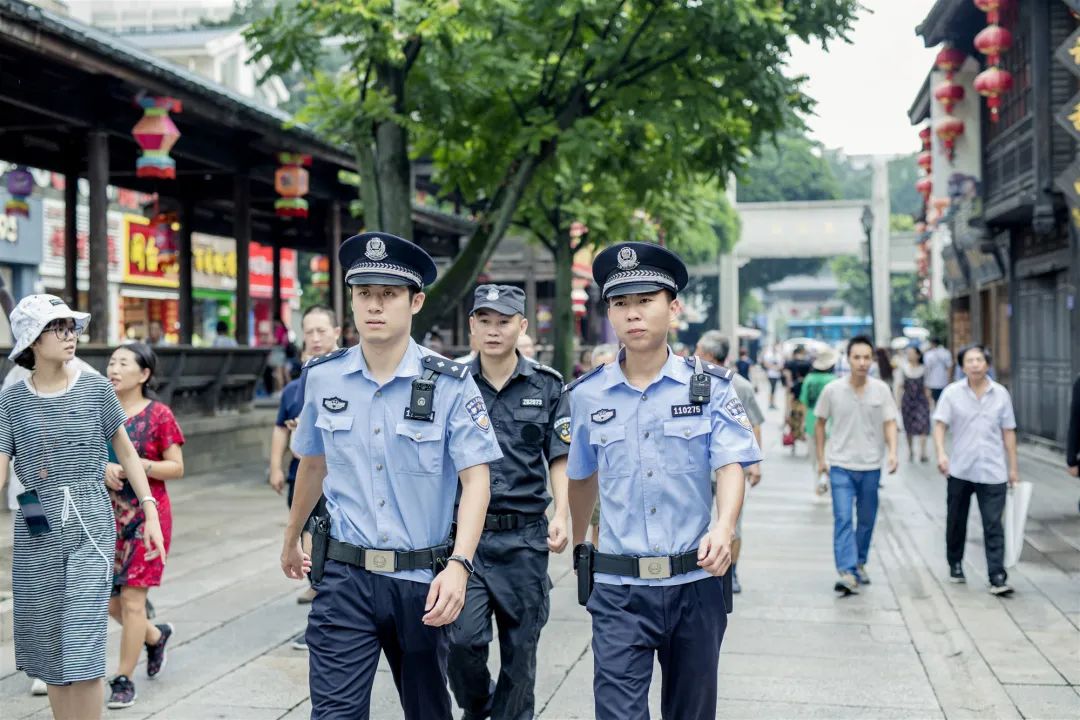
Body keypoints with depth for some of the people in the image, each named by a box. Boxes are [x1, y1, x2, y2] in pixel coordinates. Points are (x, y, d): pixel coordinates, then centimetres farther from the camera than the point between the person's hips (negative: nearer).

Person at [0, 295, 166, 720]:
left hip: (91, 524, -2)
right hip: (37, 531, 2)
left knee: (83, 645, -8)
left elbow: (126, 452, 8)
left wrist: (150, 512, 4)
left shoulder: (96, 389, 0)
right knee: (50, 649, 10)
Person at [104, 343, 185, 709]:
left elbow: (177, 467, -5)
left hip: (145, 516, -5)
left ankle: (123, 680, 8)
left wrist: (136, 464, -19)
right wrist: (103, 468, -13)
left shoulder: (159, 415, -5)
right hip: (106, 515, 5)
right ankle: (155, 636, 36)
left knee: (131, 598, -4)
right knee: (104, 597, 8)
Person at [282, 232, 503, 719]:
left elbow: (476, 478, -12)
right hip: (345, 578, 1)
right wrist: (292, 540, 30)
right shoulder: (322, 378, 2)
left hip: (422, 581, -1)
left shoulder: (450, 384, -8)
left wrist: (459, 564, -26)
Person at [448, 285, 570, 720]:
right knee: (464, 637, -12)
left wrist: (561, 516, -5)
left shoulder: (547, 386, 4)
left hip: (524, 537, 1)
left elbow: (559, 459, 7)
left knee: (520, 645, 7)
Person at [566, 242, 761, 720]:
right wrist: (577, 547, 27)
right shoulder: (587, 395, 2)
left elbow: (730, 466, -12)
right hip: (619, 589, 0)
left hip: (696, 583, 0)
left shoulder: (710, 386, -2)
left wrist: (723, 529, -31)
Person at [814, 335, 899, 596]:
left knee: (867, 520, 13)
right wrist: (820, 458, 6)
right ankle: (846, 572, -18)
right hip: (841, 466, -2)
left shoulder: (881, 390, -2)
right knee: (843, 519, -13)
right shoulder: (832, 390, -4)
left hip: (870, 466, 2)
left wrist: (892, 452, -19)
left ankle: (859, 563, 32)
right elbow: (820, 423, 7)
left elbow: (889, 423, -2)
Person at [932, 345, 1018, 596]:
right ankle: (955, 564, 33)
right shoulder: (952, 393, -1)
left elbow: (1008, 431, 8)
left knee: (993, 526, -6)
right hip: (960, 471, 0)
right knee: (956, 522, 14)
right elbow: (940, 424, -5)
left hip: (993, 472, 0)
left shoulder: (1001, 394, 3)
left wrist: (1013, 466, 9)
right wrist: (941, 453, -21)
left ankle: (997, 577, -8)